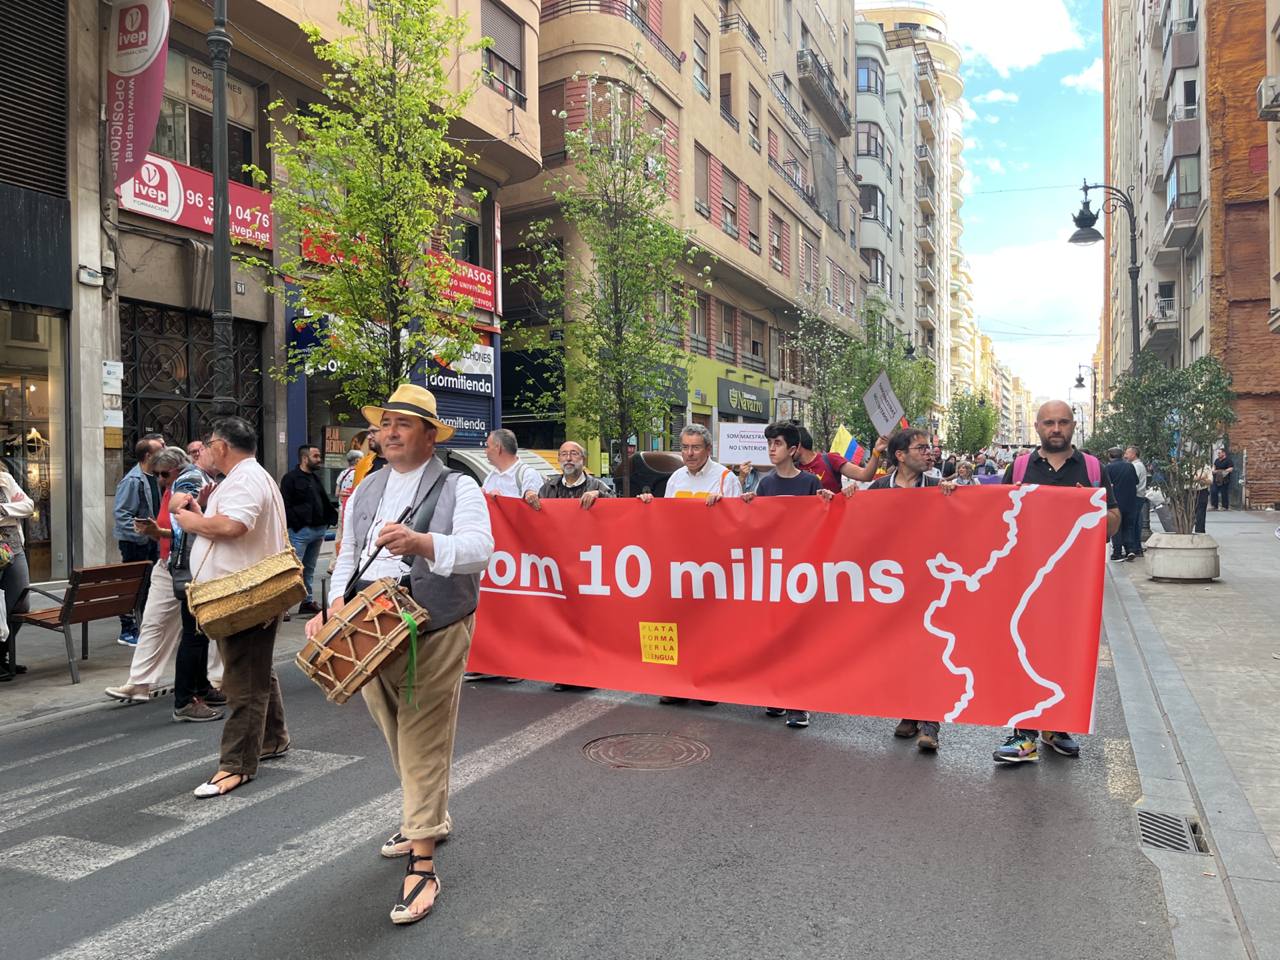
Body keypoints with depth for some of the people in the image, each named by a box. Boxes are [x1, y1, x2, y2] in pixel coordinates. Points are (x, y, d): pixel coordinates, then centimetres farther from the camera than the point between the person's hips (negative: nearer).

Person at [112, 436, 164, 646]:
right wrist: (141, 534, -27)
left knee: (151, 584, 14)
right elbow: (122, 514, -21)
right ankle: (128, 631, 8)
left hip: (151, 541, 9)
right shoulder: (132, 480, -18)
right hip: (134, 542, -9)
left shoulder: (153, 477, 9)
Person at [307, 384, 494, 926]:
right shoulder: (365, 492, 15)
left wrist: (423, 543, -37)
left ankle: (422, 864, 5)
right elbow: (347, 557, 14)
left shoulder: (458, 489, -4)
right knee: (398, 741, 19)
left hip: (433, 634, -6)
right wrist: (334, 605, -4)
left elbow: (479, 550, -19)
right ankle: (429, 818, 41)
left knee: (424, 748, -4)